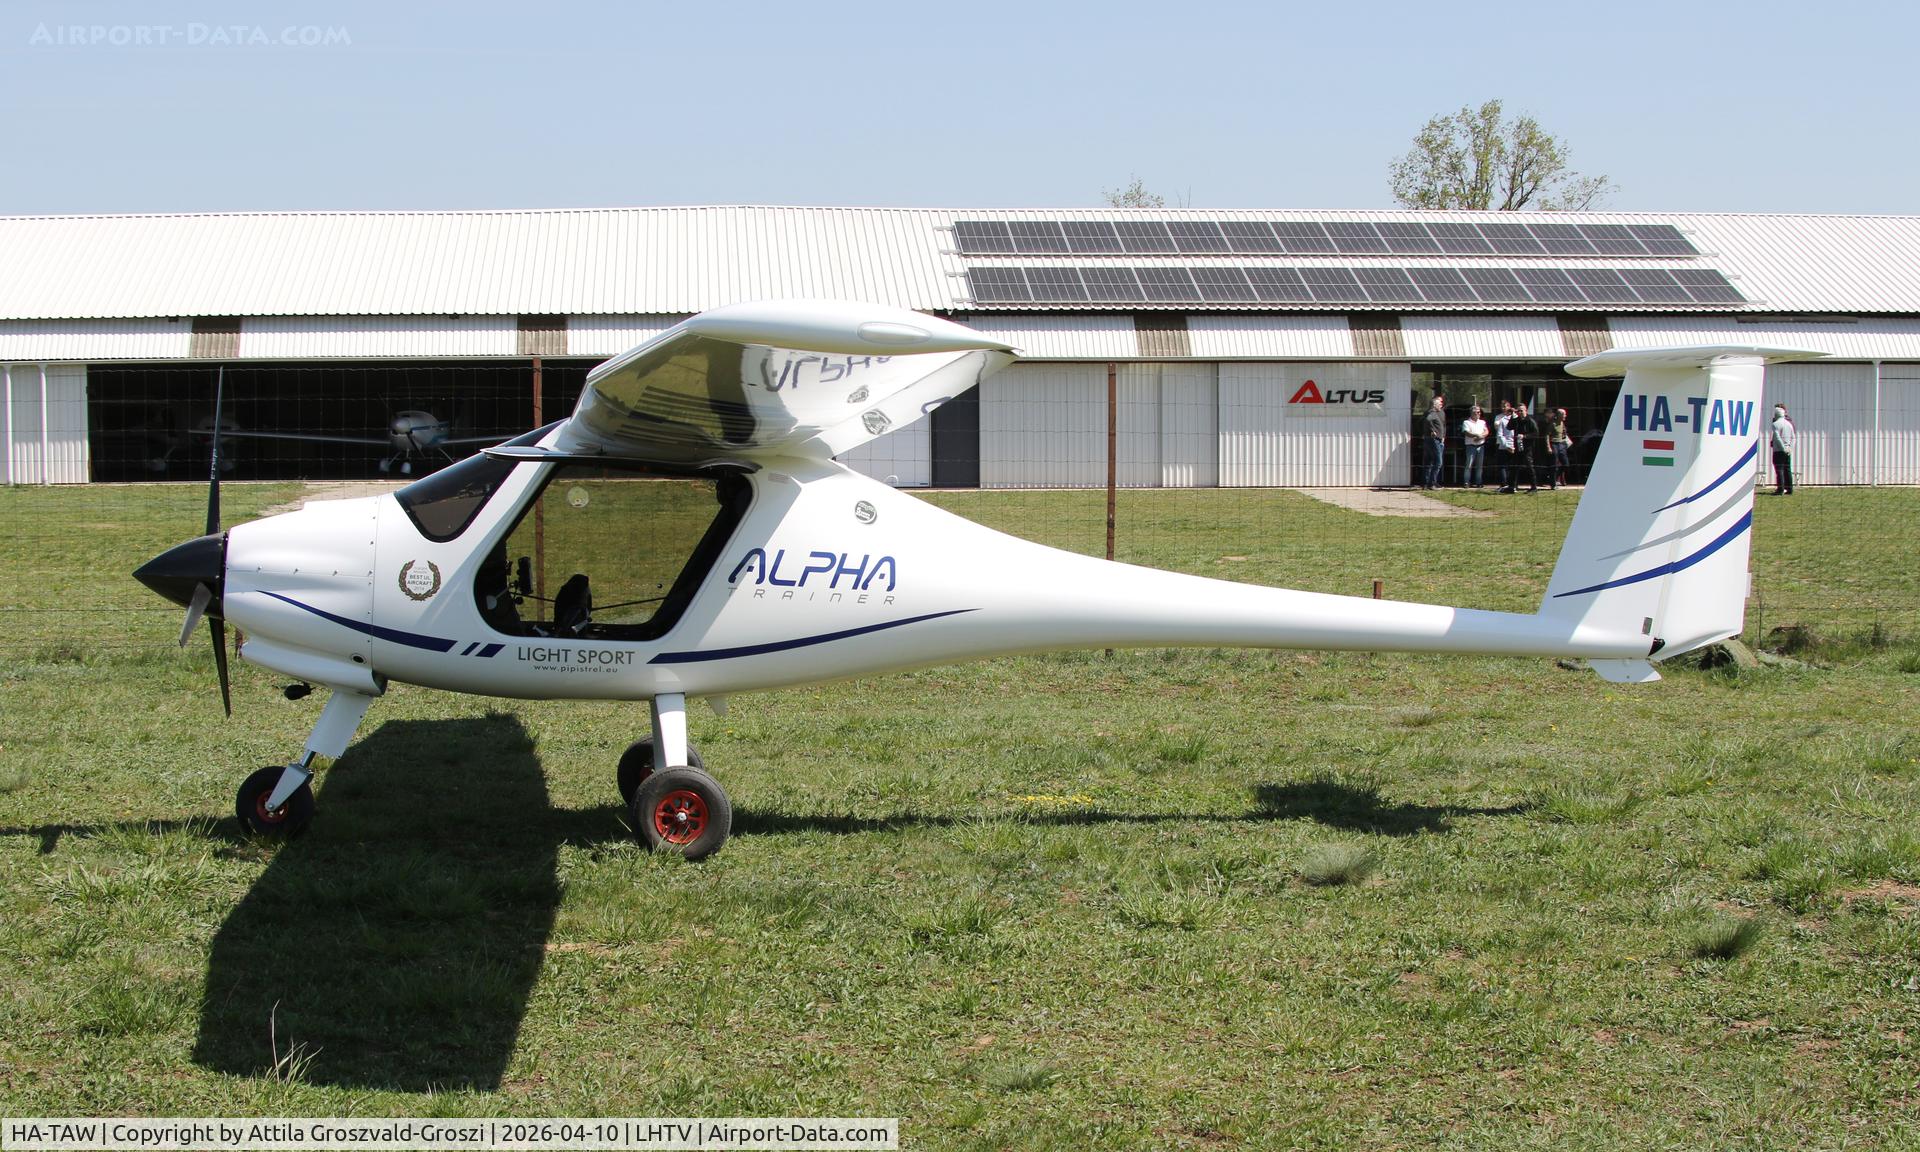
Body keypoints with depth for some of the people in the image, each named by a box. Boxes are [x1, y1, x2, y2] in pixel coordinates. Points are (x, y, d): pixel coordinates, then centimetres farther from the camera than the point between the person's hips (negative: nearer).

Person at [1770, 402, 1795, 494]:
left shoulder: (1776, 424, -10)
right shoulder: (1789, 423, 12)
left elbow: (1777, 438, -18)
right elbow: (1793, 437, 11)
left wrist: (1783, 448, -16)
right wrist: (1790, 448, 8)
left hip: (1778, 450, -7)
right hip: (1787, 451, 7)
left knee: (1779, 470, -6)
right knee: (1787, 470, 10)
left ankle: (1780, 489, -9)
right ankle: (1789, 489, 11)